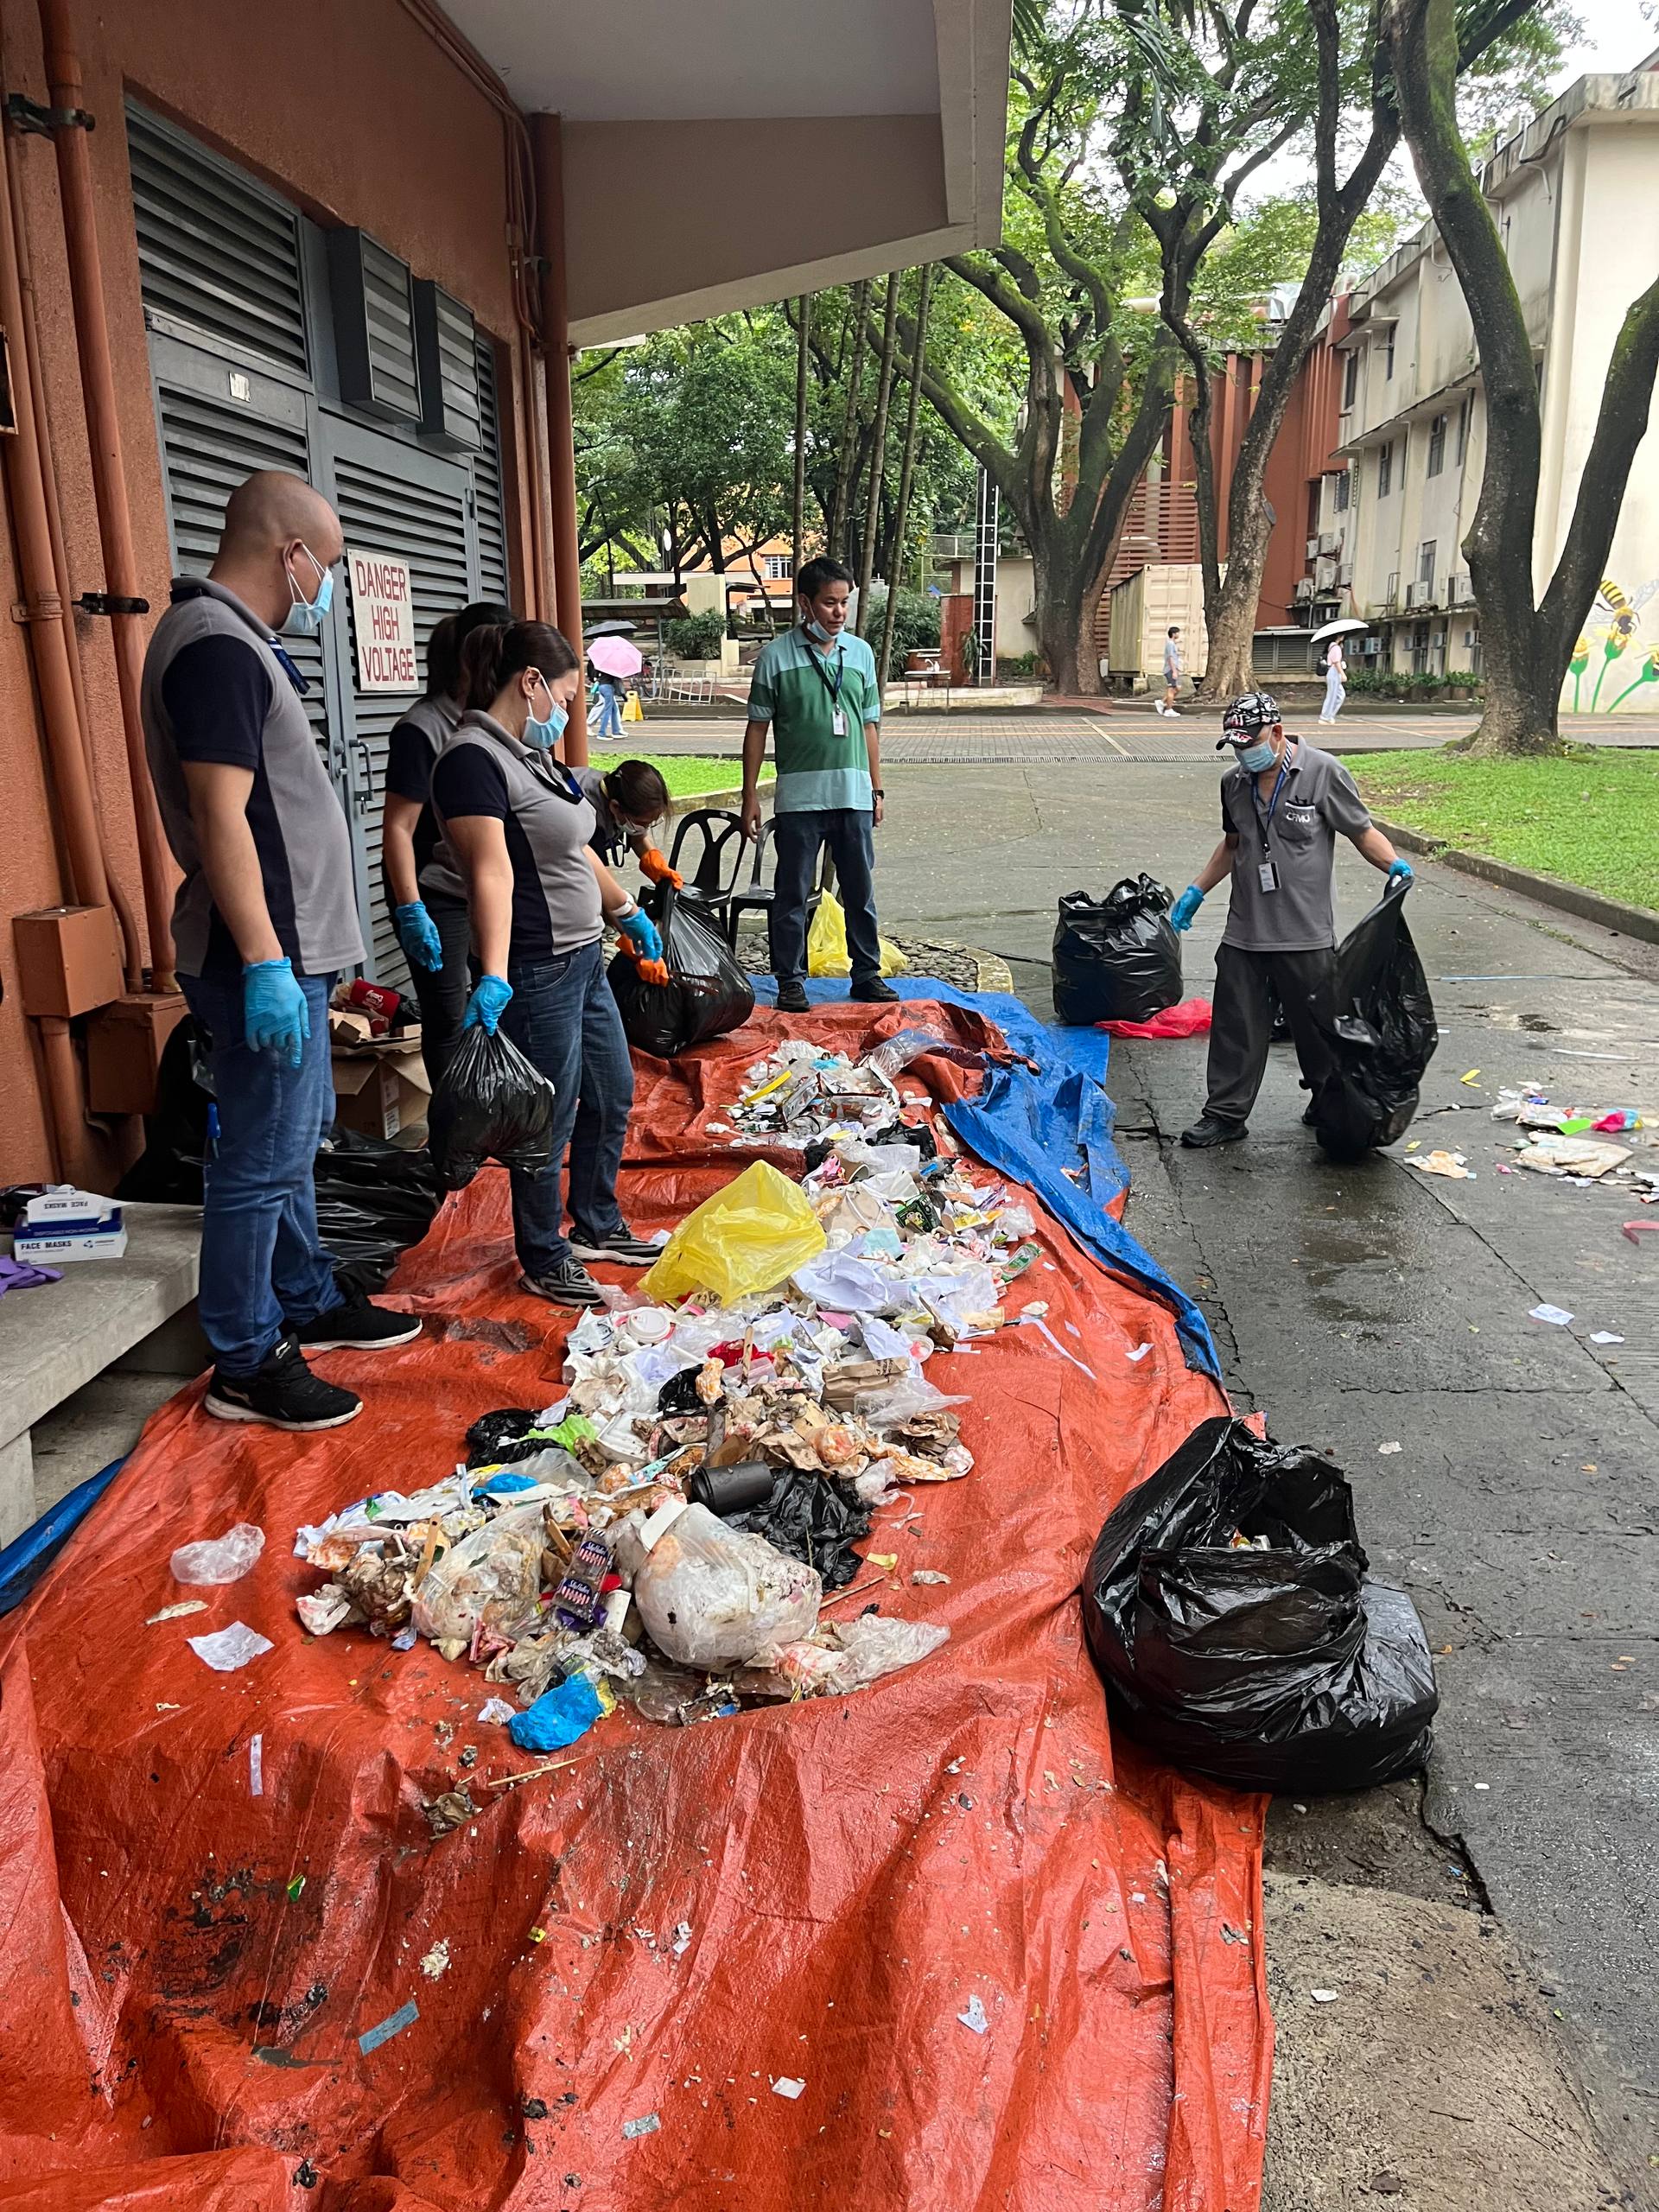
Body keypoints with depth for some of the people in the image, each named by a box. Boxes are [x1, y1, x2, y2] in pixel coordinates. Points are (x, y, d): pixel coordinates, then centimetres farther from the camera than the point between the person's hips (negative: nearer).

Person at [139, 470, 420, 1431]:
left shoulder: (236, 639, 16)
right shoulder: (216, 646, -17)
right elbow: (220, 815, -24)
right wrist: (264, 964, -27)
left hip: (289, 949, 11)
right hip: (264, 958, -11)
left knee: (296, 1137, 20)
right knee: (264, 1162, -2)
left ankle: (310, 1304, 35)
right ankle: (247, 1365, 9)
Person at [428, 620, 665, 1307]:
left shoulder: (529, 752, 12)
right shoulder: (473, 759, -18)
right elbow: (492, 872, -29)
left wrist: (627, 911, 31)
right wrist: (494, 977, -35)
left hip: (583, 960, 10)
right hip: (536, 973, -10)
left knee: (612, 1097, 20)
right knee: (550, 1121, 3)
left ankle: (597, 1226, 37)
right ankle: (544, 1263, 20)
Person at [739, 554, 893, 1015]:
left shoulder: (860, 652, 8)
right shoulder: (777, 655, -2)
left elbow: (869, 726, 14)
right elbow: (757, 728, 0)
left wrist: (876, 788, 12)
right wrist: (750, 796, -3)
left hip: (853, 795, 3)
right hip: (799, 796, -3)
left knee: (861, 891, 10)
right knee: (792, 894, 4)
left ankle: (867, 974, 22)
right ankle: (791, 981, 14)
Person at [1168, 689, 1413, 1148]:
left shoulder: (1323, 773, -8)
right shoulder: (1235, 783, 9)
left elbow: (1361, 831, -3)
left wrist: (1395, 865, -20)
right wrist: (1197, 891, 21)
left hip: (1306, 936, -4)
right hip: (1244, 934, 5)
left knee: (1317, 1023, 10)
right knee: (1235, 1026, 6)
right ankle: (1225, 1114, 16)